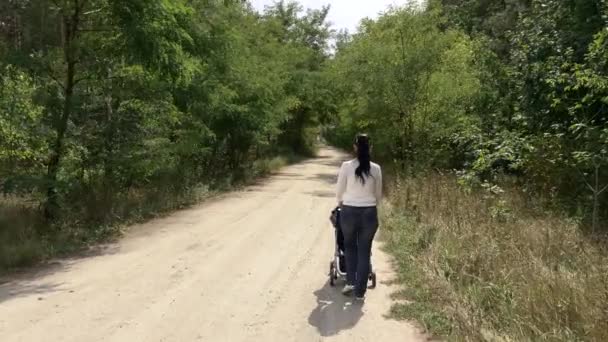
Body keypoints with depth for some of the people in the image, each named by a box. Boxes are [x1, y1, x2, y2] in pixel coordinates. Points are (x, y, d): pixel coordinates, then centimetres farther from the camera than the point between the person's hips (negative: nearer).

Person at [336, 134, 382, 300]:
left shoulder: (346, 166, -7)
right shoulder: (376, 169, -3)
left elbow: (339, 191, 2)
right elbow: (378, 194, 8)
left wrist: (341, 203, 23)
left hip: (349, 212, 0)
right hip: (369, 213, 1)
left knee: (350, 246, 23)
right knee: (365, 251, 11)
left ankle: (350, 282, 20)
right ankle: (360, 291, 14)